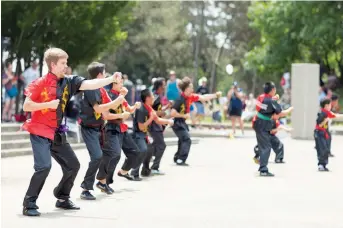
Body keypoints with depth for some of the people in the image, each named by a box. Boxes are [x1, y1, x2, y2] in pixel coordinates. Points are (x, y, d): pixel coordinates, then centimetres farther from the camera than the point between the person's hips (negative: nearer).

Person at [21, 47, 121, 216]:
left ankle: (62, 198, 28)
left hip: (57, 133, 7)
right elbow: (26, 106, -13)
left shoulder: (68, 82, 3)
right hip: (40, 132, -7)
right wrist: (49, 104, -20)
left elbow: (90, 84, -7)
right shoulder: (40, 83, -12)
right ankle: (29, 204, -11)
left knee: (73, 165, 11)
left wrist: (111, 79, -18)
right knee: (44, 166, -22)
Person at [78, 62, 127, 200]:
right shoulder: (90, 88, -17)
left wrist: (121, 96, 2)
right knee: (97, 156, -21)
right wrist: (117, 101, -20)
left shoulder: (101, 89, 11)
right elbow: (98, 108, -25)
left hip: (99, 127, 9)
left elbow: (112, 106, 15)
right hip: (89, 128, -9)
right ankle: (86, 189, -16)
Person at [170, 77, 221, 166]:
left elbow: (203, 98, 8)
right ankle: (181, 160, -17)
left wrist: (215, 95, 4)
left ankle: (177, 158, 34)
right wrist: (184, 115, -20)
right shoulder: (180, 100, -24)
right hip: (177, 122, -9)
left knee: (183, 140, 20)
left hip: (182, 122, 9)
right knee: (186, 140, -15)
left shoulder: (191, 97, -1)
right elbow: (172, 113, -26)